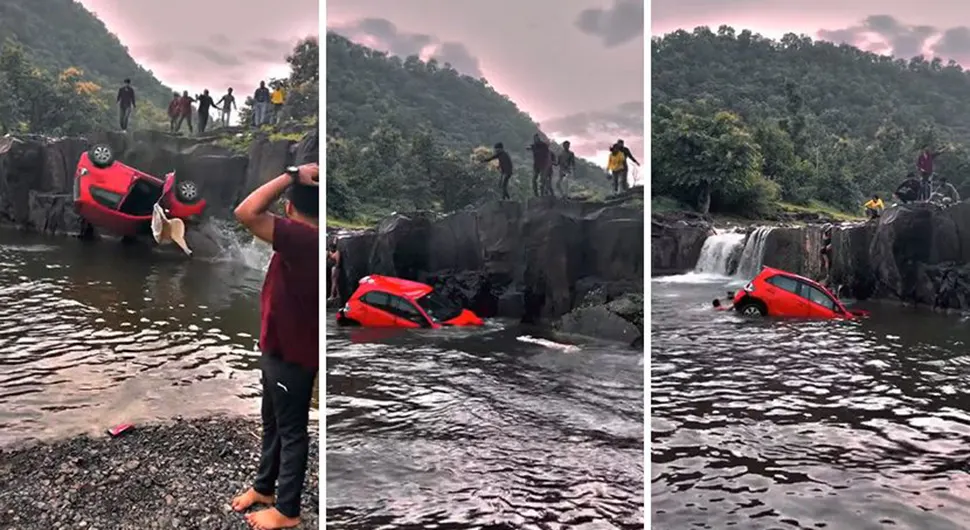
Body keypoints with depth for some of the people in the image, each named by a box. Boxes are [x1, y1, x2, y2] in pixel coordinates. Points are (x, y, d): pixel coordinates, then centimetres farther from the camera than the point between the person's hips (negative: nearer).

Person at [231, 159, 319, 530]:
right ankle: (265, 487, 43)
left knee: (291, 431, 6)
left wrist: (291, 176, -29)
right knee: (272, 423, 24)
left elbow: (246, 213, -35)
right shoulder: (308, 240, 2)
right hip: (278, 348, 10)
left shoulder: (302, 239, -27)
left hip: (292, 354, -10)